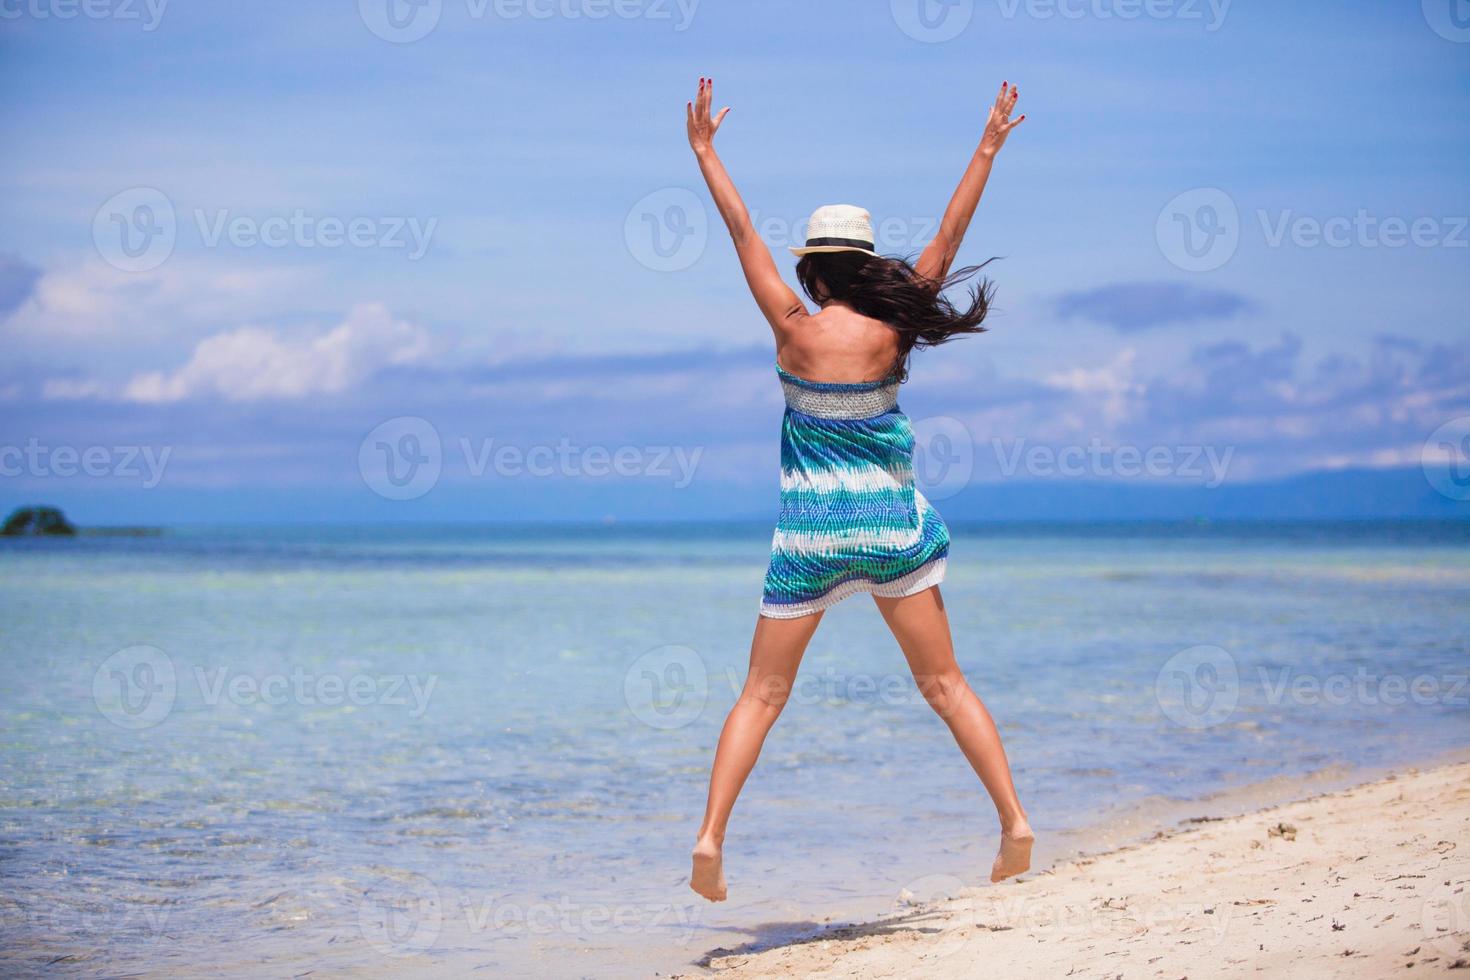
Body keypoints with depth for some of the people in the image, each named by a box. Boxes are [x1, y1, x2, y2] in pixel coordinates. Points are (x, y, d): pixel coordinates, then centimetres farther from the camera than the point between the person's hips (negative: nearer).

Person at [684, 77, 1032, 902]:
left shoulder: (794, 330, -8)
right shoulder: (891, 332, -6)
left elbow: (744, 234, 0)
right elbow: (947, 240, 1)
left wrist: (705, 150, 8)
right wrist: (987, 151, 8)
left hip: (809, 531, -1)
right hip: (893, 525, 1)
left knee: (763, 694, 5)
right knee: (945, 684, 9)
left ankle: (711, 837, -4)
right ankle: (1015, 818, 3)